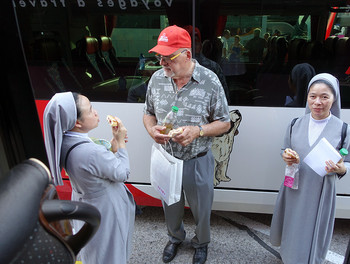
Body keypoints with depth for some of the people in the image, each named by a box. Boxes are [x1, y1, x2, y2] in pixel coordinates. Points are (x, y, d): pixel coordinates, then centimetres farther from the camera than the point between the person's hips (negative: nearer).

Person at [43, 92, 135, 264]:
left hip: (84, 202, 8)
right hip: (104, 210, -8)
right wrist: (120, 141, -15)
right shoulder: (90, 152, -38)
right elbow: (122, 174, -22)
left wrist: (114, 142, -9)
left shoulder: (67, 141, -10)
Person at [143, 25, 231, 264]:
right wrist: (152, 129, -15)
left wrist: (197, 131, -26)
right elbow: (148, 113, 8)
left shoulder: (210, 81, -16)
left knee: (201, 208, 19)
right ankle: (175, 237, 56)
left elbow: (224, 123, -8)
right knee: (170, 205, 24)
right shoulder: (157, 79, -5)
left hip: (197, 161, -3)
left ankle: (201, 243, 51)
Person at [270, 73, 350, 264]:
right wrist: (286, 157, -12)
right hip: (294, 189, 2)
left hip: (320, 192, -2)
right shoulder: (296, 124, -1)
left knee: (313, 237, 11)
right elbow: (285, 150, 10)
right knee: (291, 230, 18)